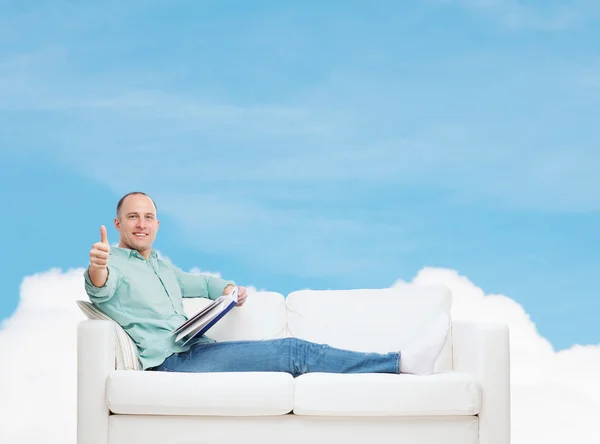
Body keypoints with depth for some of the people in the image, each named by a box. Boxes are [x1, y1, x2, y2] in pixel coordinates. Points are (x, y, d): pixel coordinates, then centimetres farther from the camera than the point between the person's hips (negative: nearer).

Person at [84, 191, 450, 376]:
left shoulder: (159, 264, 24)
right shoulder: (113, 265, -3)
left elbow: (198, 283, 39)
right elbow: (100, 287, -27)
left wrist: (228, 288, 18)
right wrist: (97, 266, -51)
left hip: (197, 350, 8)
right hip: (170, 363, -8)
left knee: (294, 352, -9)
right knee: (293, 351, -17)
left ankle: (405, 361, -15)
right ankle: (403, 362, -17)